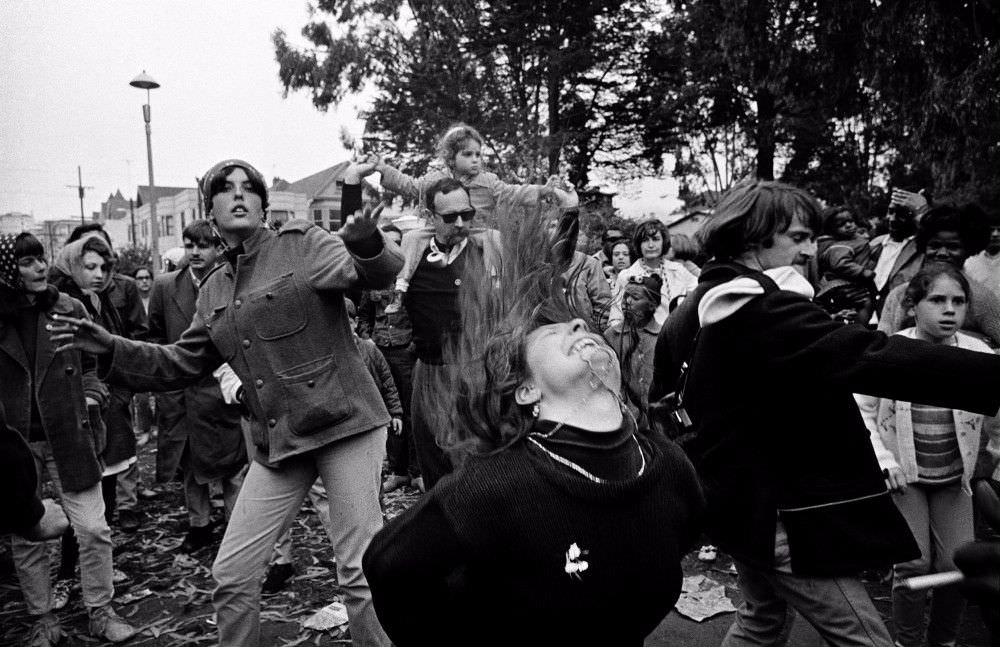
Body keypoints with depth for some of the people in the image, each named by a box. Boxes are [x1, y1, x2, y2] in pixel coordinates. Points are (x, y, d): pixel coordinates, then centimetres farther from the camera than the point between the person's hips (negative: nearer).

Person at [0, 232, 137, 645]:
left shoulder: (69, 309, 0)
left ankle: (101, 612, 16)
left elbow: (91, 365, 12)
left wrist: (90, 398, -3)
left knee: (93, 529, -1)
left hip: (68, 437, 0)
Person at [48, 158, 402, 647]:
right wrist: (112, 348, 8)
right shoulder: (213, 291, 14)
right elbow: (180, 364, 20)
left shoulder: (302, 244, -3)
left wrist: (365, 242, -40)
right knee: (232, 574, 11)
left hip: (343, 423, -5)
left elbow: (378, 273, -17)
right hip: (277, 441, 6)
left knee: (360, 571, -1)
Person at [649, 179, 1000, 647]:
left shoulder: (690, 311, 6)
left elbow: (662, 400, 14)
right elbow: (868, 358, -34)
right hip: (780, 514, -9)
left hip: (734, 502, 9)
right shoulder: (766, 311, -23)